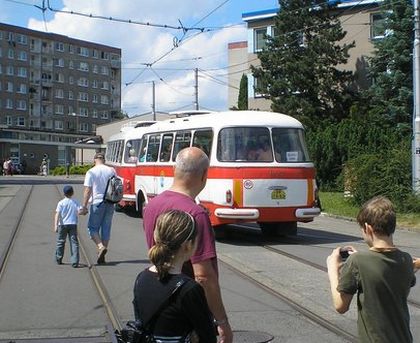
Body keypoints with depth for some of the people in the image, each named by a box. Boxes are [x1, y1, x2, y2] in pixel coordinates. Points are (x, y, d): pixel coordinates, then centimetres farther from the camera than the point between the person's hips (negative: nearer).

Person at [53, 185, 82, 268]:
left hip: (63, 225, -1)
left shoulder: (61, 203, -2)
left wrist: (56, 225, -15)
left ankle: (58, 259, 28)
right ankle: (75, 262, -10)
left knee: (60, 242, 15)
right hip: (73, 224, 1)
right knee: (74, 242, -1)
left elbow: (57, 214, -11)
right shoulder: (75, 202, 5)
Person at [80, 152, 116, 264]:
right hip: (110, 203, 4)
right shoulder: (112, 171, 6)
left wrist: (84, 206, -8)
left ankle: (101, 247, -15)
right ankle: (102, 257, 13)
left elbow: (87, 190, -10)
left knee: (93, 227, 8)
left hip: (97, 202, -4)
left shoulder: (91, 172, -6)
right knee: (106, 228, 9)